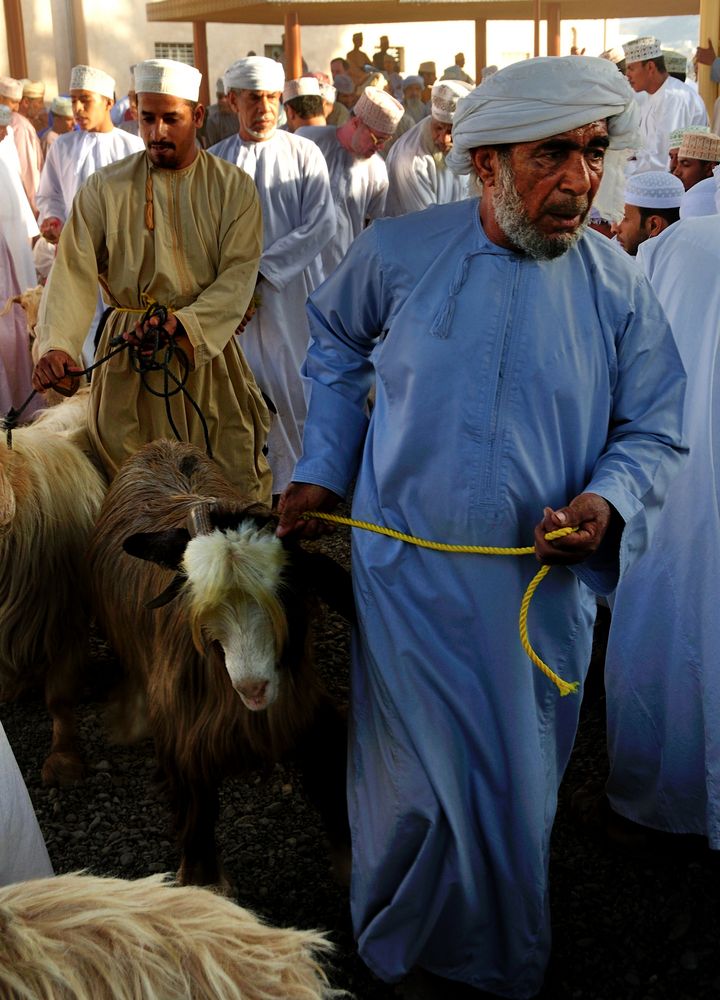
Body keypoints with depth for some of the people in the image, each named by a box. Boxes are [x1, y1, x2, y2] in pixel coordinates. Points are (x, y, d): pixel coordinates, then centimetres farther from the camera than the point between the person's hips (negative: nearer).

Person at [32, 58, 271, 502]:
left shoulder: (235, 187, 1)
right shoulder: (104, 188, 1)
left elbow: (240, 274, -7)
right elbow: (75, 272, -7)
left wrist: (184, 322, -22)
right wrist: (58, 345, -24)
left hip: (209, 350, 0)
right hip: (128, 352, 0)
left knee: (233, 486, 5)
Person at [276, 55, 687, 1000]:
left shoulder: (619, 288, -6)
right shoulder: (396, 252, -7)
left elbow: (654, 431, 2)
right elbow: (336, 343, 12)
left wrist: (608, 500, -19)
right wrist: (322, 468, 7)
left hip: (544, 585, 2)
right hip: (409, 576, -1)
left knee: (516, 791, 17)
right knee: (418, 784, 8)